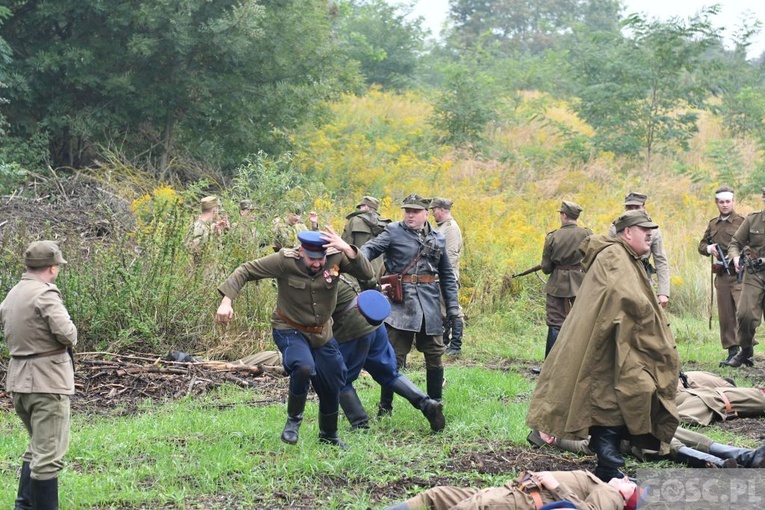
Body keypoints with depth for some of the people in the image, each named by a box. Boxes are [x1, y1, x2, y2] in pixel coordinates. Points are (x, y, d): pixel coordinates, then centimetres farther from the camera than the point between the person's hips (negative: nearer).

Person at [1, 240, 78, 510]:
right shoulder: (45, 293, -15)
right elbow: (66, 333, -24)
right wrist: (71, 338, -3)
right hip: (47, 381, -9)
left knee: (38, 446, 23)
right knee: (49, 454, -4)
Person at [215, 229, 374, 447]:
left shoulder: (336, 257, -17)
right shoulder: (285, 260, -24)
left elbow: (367, 273, -27)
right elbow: (245, 271, -19)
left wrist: (347, 249, -40)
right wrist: (227, 300, -31)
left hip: (322, 334, 4)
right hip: (289, 330, -4)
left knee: (331, 388, 13)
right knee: (304, 368, -33)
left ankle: (329, 436, 41)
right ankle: (293, 420, -7)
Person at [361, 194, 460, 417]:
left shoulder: (438, 238, 11)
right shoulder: (394, 232, 0)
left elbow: (447, 275, 16)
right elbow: (370, 249, -15)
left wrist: (453, 308, 11)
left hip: (430, 305, 4)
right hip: (401, 302, -4)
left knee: (435, 355, 8)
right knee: (394, 357, -2)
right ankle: (385, 407, 8)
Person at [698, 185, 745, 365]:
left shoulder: (743, 222, -2)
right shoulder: (713, 224, 15)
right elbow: (701, 245, 23)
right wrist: (708, 249, 1)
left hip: (739, 274, -6)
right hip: (721, 276, 6)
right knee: (725, 315, 7)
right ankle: (732, 351, 13)